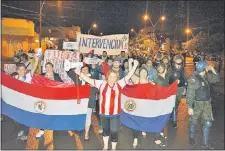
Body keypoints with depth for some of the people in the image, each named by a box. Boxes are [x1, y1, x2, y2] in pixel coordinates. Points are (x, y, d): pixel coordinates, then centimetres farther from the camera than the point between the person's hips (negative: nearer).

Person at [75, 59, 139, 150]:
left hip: (115, 113, -1)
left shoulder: (119, 84, -2)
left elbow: (128, 76, -6)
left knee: (114, 131, 5)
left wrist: (135, 66, -14)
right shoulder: (102, 83, -2)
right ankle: (105, 147, 42)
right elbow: (90, 80, -4)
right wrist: (80, 74, -11)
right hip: (104, 112, 2)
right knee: (105, 130, 21)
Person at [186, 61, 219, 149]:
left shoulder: (206, 76, 1)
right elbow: (190, 94, -20)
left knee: (207, 123, 8)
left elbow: (216, 79, 13)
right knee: (194, 122, 14)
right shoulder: (193, 79, -20)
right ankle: (191, 138, 39)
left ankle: (205, 144, 22)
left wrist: (212, 69, -1)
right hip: (197, 104, -6)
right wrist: (189, 107, -21)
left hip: (207, 103, 6)